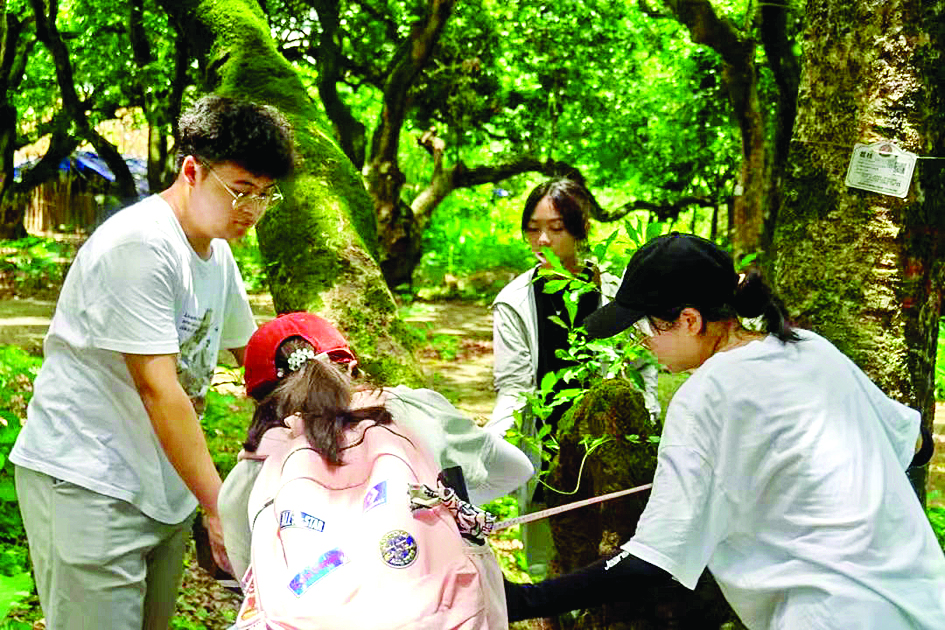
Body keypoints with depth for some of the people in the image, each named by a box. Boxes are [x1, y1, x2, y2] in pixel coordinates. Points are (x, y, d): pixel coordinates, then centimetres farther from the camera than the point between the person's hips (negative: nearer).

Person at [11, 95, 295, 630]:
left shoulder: (217, 253, 11)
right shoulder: (140, 245, -18)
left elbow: (250, 344, 27)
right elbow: (157, 389, -22)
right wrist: (217, 505, -21)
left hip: (165, 483, 9)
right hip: (86, 484, -9)